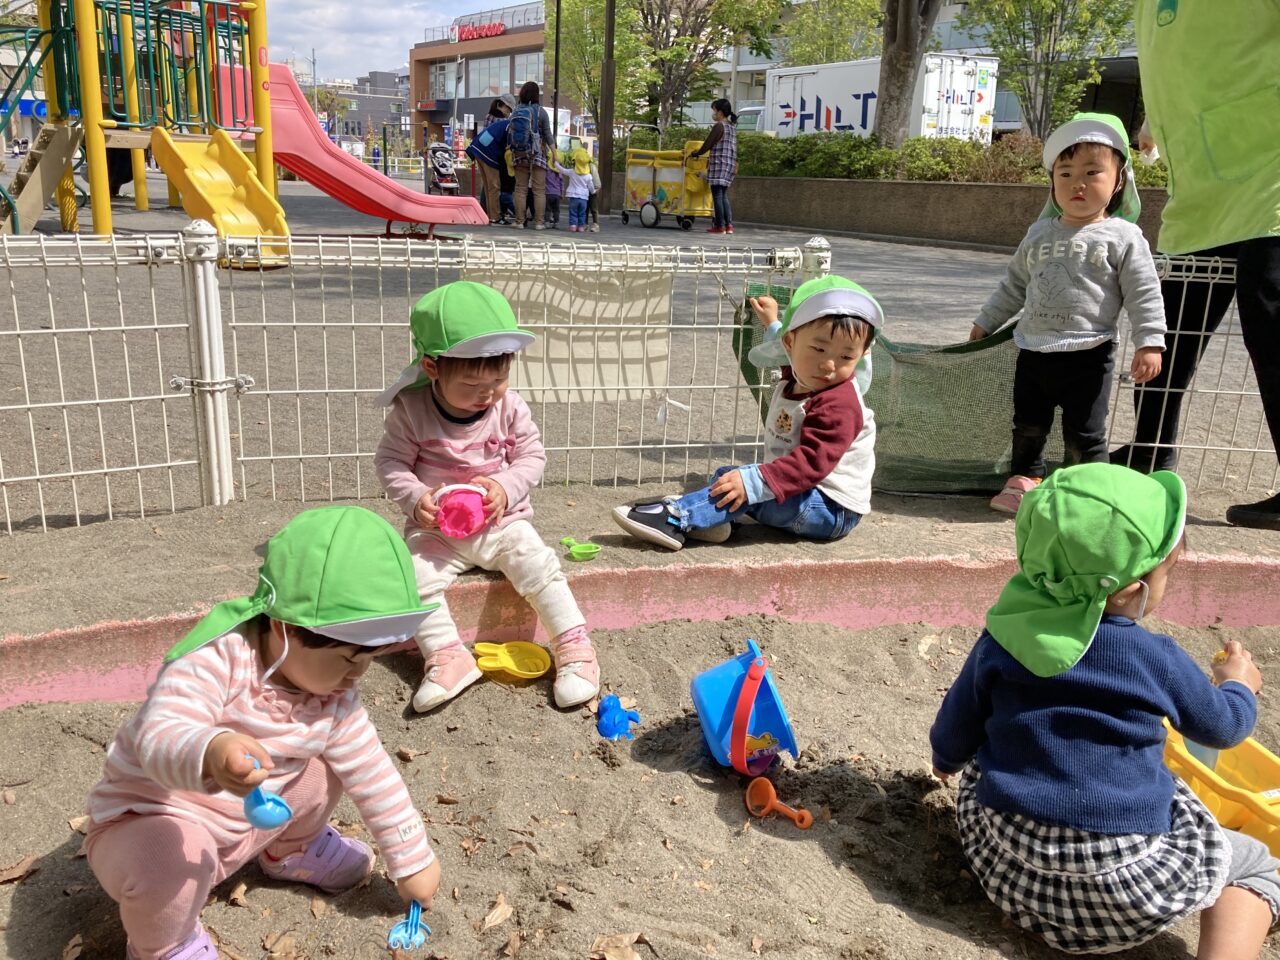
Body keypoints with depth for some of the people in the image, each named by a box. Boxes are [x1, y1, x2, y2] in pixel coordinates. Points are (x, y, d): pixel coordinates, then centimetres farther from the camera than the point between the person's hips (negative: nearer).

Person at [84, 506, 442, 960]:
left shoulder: (335, 700, -10)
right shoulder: (217, 658, -31)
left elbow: (373, 774, 0)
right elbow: (159, 739, -44)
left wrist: (411, 861, 5)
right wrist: (211, 753, -68)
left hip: (244, 826, 6)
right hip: (152, 820, -6)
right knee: (167, 862, -38)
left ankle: (290, 850, 27)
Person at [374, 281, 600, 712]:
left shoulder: (510, 407, -7)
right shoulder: (411, 410, -11)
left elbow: (532, 456, 1)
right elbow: (391, 462, -3)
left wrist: (506, 488, -18)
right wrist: (416, 498, -21)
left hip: (502, 522, 1)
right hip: (436, 529, 0)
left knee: (539, 565, -19)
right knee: (415, 576, -24)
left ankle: (574, 647, -10)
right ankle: (448, 656, -16)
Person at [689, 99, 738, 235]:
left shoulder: (719, 126, -11)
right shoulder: (733, 127, 15)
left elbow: (707, 145, -11)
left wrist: (693, 154, 2)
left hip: (719, 164, -8)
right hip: (730, 163, 8)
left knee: (717, 195, -5)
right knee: (723, 195, 12)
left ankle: (719, 226, -6)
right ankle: (729, 224, 6)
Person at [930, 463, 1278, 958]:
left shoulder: (1002, 638, -5)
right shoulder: (1158, 660, -11)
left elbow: (957, 724, 7)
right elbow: (1221, 725, 9)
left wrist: (946, 758, 29)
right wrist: (1239, 684, 30)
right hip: (1117, 882, -4)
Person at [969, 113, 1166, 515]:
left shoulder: (1123, 237, -5)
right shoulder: (1039, 234, 10)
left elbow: (1144, 295, -6)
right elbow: (1015, 285, 21)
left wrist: (1149, 343, -14)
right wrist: (986, 322, 24)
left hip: (1088, 356, -5)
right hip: (1033, 350, 5)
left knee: (1084, 435, 0)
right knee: (1028, 426, 15)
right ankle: (1025, 478, 30)